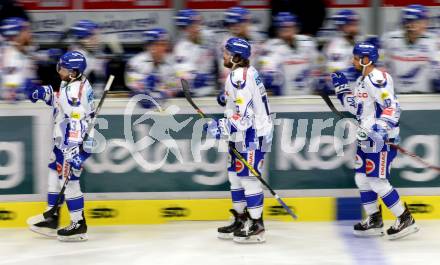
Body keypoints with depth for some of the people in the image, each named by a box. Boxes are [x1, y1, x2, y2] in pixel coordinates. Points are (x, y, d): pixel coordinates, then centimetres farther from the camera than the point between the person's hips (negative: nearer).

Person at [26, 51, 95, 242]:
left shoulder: (75, 91, -25)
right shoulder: (72, 84, 6)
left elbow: (76, 123, -31)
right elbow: (61, 101, 26)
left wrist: (74, 150, -35)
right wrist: (45, 93, 9)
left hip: (75, 143, -11)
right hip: (63, 141, 11)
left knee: (68, 181, -6)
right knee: (55, 174, 17)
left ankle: (79, 225, 4)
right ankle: (51, 219, 26)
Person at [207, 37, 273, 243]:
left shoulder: (240, 77, -19)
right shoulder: (243, 73, 14)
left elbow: (243, 114, -26)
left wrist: (223, 128, -25)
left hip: (252, 134, -11)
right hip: (243, 134, 11)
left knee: (247, 177, -10)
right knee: (235, 175, 15)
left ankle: (257, 227, -8)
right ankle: (240, 220, 23)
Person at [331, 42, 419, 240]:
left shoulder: (378, 78, -17)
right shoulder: (362, 80, 15)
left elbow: (392, 106, -25)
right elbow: (354, 107, 23)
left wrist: (382, 127, -35)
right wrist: (342, 86, 18)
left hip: (381, 139, -10)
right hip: (366, 138, 10)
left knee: (377, 181, -10)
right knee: (362, 177, 13)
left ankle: (405, 220, -3)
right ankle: (374, 220, 23)